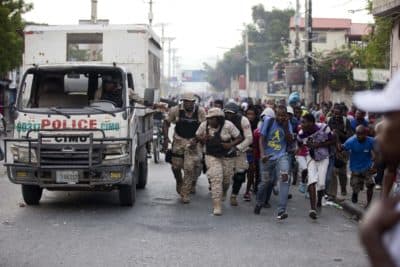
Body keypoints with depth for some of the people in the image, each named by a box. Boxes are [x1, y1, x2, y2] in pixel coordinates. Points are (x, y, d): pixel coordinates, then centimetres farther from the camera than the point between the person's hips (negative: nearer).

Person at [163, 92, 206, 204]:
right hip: (178, 141, 1)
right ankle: (179, 182, 38)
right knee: (176, 166, 5)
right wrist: (166, 138, -7)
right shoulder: (176, 110, -8)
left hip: (193, 142, -1)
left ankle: (185, 193, 0)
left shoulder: (200, 111, -8)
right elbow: (166, 122, 3)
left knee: (189, 168, -10)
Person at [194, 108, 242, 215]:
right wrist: (201, 139, -16)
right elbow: (197, 136, 7)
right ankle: (216, 206, -13)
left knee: (226, 180, 11)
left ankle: (222, 193, 47)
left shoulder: (228, 125, -15)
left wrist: (230, 144, -25)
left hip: (227, 156, 1)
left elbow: (239, 138, -8)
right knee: (216, 179, -16)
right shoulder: (204, 125, -10)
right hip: (212, 156, -1)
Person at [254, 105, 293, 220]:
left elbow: (290, 141, -2)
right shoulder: (268, 121, -5)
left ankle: (282, 210, -23)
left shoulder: (287, 124, 3)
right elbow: (262, 139, -6)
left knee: (284, 177, -22)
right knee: (266, 181, 7)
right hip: (267, 157, -1)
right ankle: (259, 203, 38)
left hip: (281, 156, 1)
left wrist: (285, 127, -13)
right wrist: (262, 154, -18)